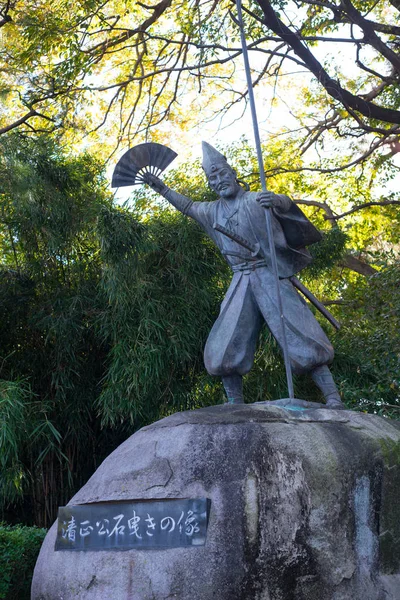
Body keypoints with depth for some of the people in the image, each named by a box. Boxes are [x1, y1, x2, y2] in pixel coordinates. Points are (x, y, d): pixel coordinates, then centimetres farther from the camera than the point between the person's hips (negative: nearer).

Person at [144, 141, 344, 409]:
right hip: (241, 283, 5)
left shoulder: (256, 199, 1)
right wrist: (162, 188, 34)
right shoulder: (213, 210, 18)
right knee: (224, 349, -2)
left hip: (271, 276, -5)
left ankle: (334, 402, -12)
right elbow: (187, 206, 37)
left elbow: (284, 204, -18)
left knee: (301, 337, -13)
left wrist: (277, 200, -41)